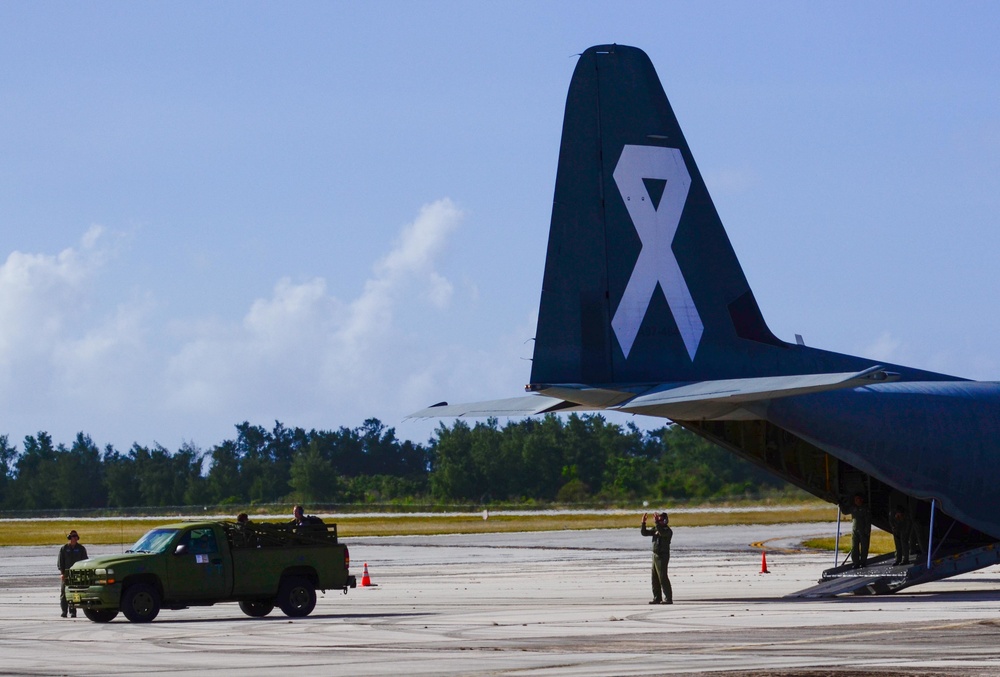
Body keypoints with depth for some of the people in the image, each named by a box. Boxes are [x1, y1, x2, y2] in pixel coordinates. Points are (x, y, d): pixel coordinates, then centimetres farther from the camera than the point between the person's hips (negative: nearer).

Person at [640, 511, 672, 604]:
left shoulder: (668, 531, -11)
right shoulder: (655, 529, 12)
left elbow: (662, 532, -33)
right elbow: (644, 533, 11)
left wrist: (656, 522, -38)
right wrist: (643, 523, -3)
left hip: (663, 556, -8)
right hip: (655, 555, 8)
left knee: (663, 577, -12)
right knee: (655, 579, 10)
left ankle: (668, 599, -11)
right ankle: (657, 598, 16)